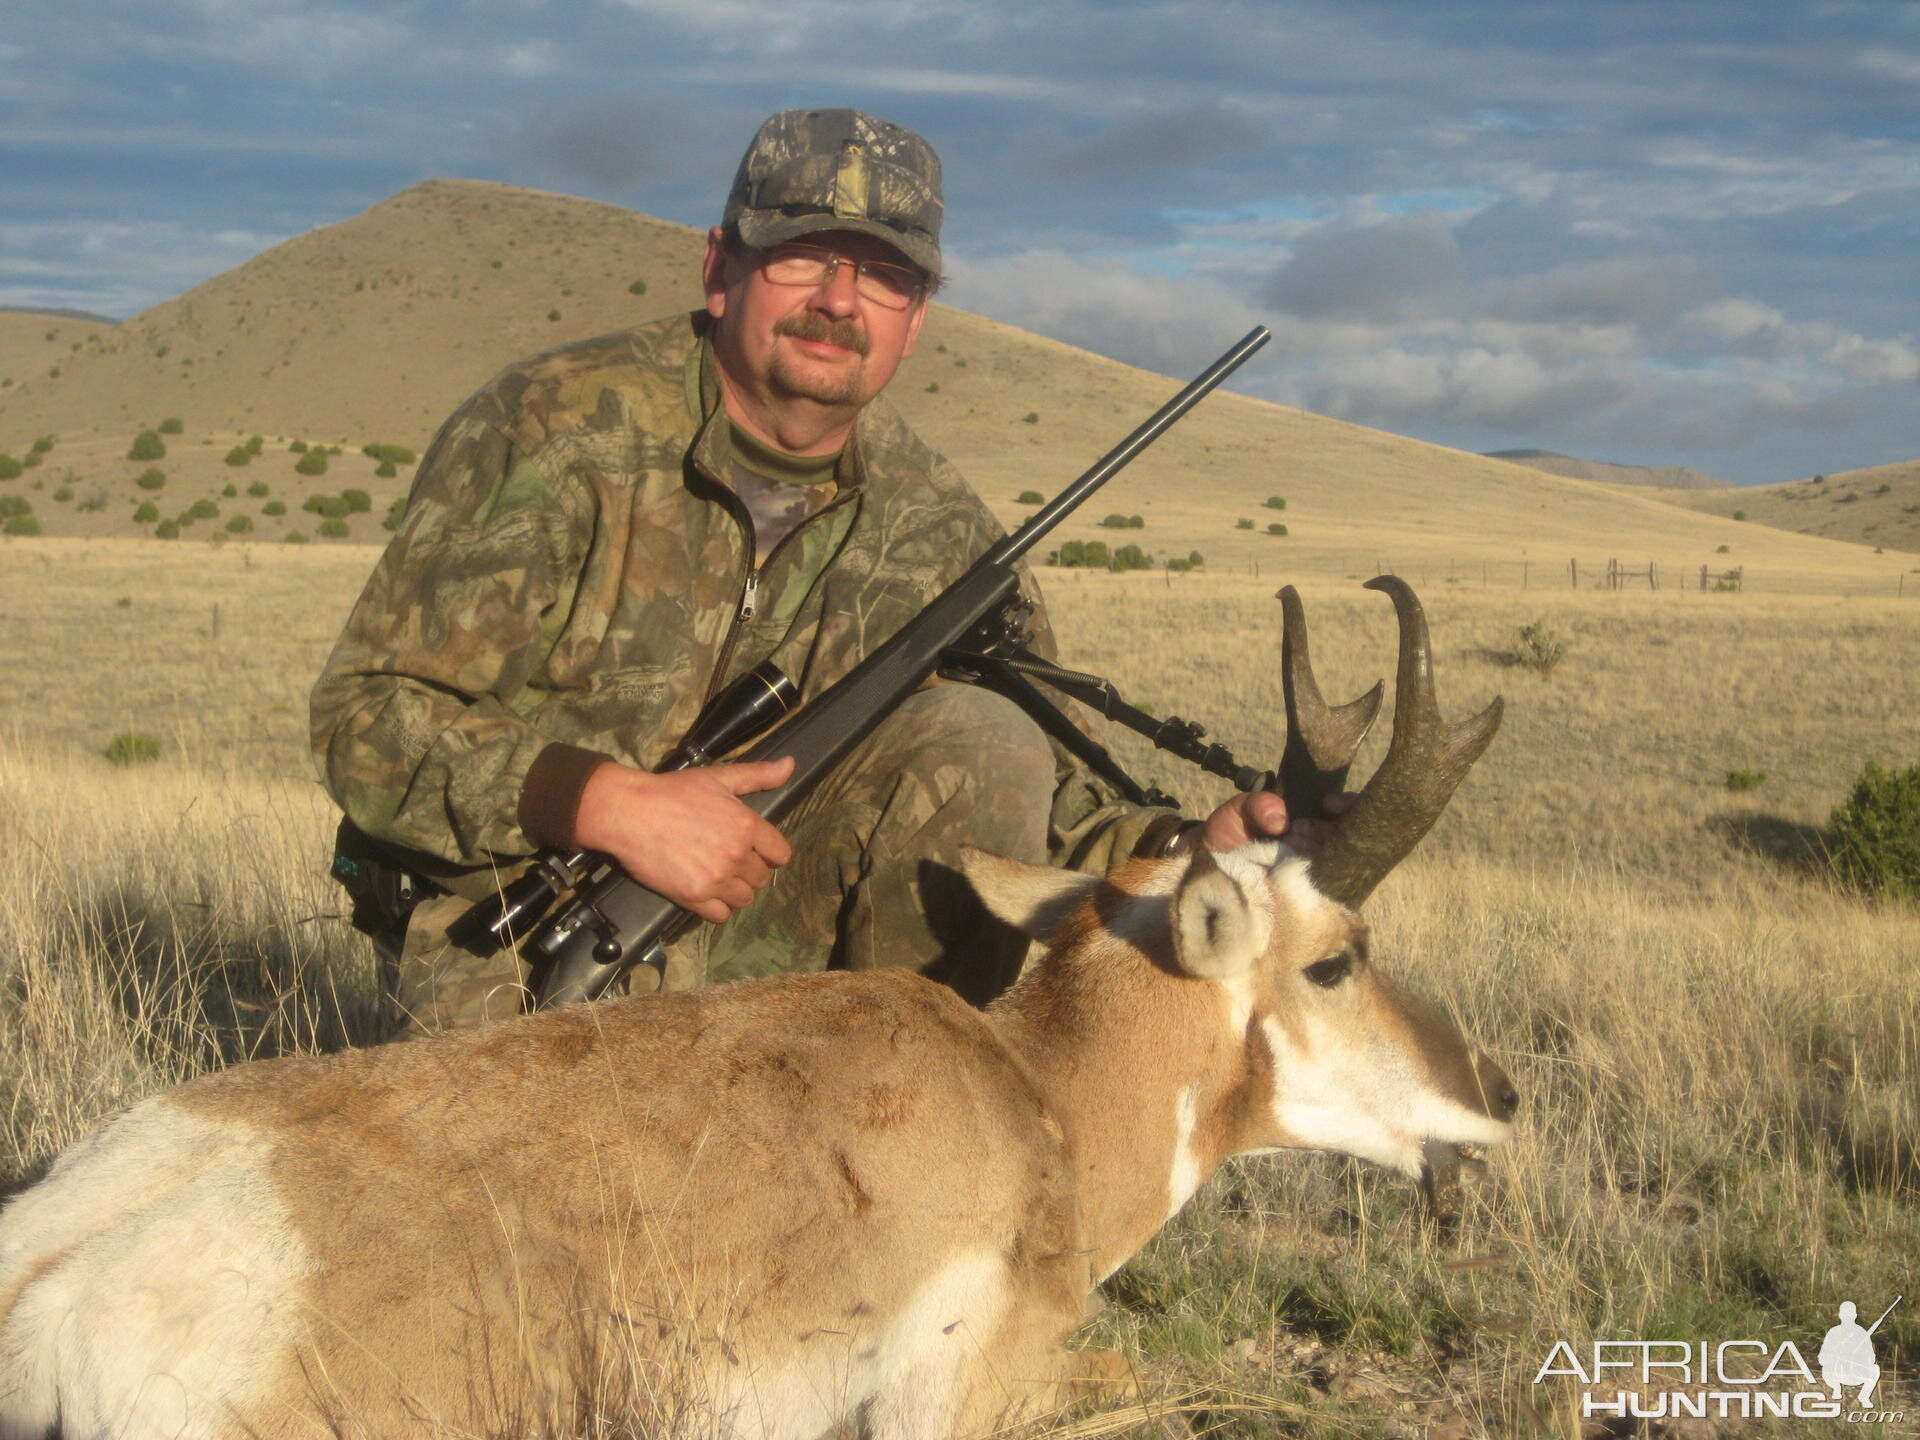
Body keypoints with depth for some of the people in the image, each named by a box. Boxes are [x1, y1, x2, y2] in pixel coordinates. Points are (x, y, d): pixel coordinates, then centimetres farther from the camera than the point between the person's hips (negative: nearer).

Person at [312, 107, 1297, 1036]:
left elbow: (1043, 805, 0)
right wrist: (612, 804, -29)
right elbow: (367, 719, -15)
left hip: (768, 943, 4)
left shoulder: (934, 527, -1)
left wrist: (1193, 848, -21)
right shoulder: (555, 432, -13)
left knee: (979, 739, -16)